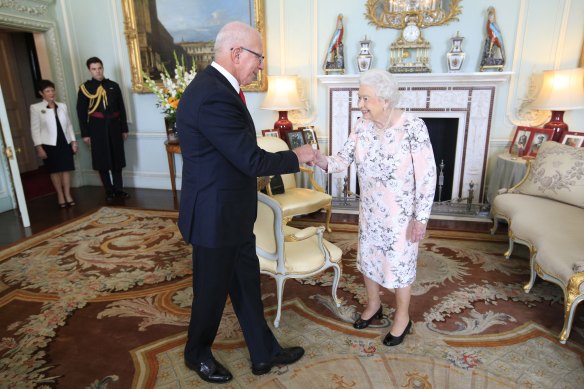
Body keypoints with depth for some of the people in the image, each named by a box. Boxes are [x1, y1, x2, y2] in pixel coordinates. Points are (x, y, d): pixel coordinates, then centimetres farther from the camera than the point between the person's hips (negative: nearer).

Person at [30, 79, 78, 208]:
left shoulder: (62, 106, 8)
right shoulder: (35, 108, -3)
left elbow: (69, 125, 12)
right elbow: (35, 129, -5)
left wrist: (73, 141, 6)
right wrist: (38, 147, -10)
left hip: (65, 142, 3)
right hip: (49, 144, -3)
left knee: (66, 169, 3)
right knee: (55, 171, 4)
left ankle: (68, 195, 11)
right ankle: (60, 196, 15)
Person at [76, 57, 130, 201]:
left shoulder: (113, 86, 9)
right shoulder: (84, 88, 3)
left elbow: (121, 108, 10)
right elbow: (81, 112, 1)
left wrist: (124, 129, 6)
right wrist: (85, 134, -5)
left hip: (114, 127, 2)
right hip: (97, 128, -2)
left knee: (117, 159, 5)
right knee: (102, 161, 1)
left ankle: (119, 189, 14)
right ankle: (109, 191, 11)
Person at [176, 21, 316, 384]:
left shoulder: (217, 86, 7)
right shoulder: (213, 96, -25)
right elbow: (252, 160, -24)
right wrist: (296, 156, -9)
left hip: (232, 213, 9)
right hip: (215, 217, -9)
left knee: (247, 284, 19)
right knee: (212, 291, 13)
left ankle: (265, 352, 38)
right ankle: (197, 354, 40)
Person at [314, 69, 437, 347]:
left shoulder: (413, 127, -21)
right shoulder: (362, 126, -4)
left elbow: (427, 175, -18)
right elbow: (343, 160, -4)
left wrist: (421, 217, -16)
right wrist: (321, 161, -26)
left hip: (401, 212, -5)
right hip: (370, 210, 6)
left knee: (399, 262, 10)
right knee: (368, 257, 18)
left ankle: (402, 317, 35)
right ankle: (373, 305, 43)